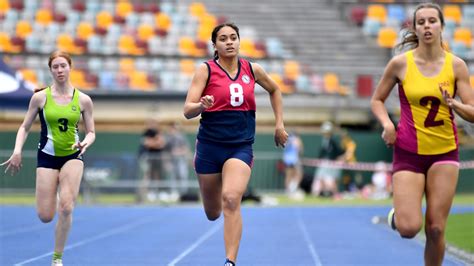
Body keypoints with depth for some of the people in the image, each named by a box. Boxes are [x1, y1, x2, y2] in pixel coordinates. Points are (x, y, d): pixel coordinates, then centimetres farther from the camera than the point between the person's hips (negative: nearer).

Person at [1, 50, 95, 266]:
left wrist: (85, 142, -19)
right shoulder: (40, 97, -4)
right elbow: (25, 127, 3)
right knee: (45, 216, -3)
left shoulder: (83, 100, -2)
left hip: (72, 156, 0)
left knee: (66, 208, -16)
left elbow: (91, 132, 4)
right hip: (47, 157, 0)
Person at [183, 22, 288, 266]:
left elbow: (274, 90, 23)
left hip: (241, 147, 0)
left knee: (231, 200, -25)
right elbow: (187, 110, -11)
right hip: (210, 146, 0)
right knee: (212, 214, 12)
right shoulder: (206, 70, -5)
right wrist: (201, 106, -33)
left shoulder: (253, 70, 3)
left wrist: (279, 124, 16)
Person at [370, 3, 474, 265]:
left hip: (444, 153, 1)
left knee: (435, 229, -3)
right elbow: (377, 100, 8)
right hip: (408, 152, -1)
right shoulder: (400, 63, -5)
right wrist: (387, 123, -11)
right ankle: (396, 215, 24)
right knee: (409, 228, -12)